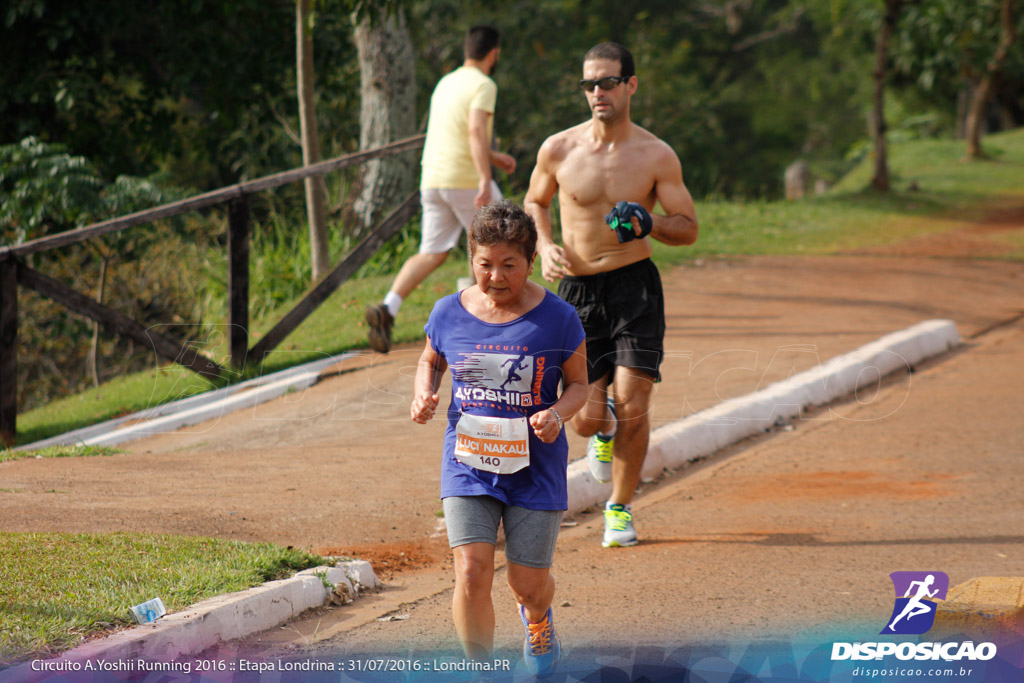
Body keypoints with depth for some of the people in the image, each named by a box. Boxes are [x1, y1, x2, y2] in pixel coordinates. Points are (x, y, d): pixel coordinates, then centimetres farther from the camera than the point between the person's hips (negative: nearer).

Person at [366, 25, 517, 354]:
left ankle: (387, 308, -16)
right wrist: (485, 179, -30)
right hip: (465, 179, -7)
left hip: (432, 178, 7)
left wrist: (492, 156, 37)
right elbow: (476, 130, -24)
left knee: (432, 253, 4)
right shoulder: (483, 85, -8)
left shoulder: (445, 83, 18)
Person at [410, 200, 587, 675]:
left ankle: (537, 619, 47)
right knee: (471, 573, -15)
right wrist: (424, 395, -4)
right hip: (468, 465, 1)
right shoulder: (449, 314, -2)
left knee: (528, 582, 8)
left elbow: (578, 383, 1)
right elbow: (430, 360, 17)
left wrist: (558, 413, -21)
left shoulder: (557, 319, -9)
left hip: (534, 468, -1)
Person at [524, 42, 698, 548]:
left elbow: (688, 227, 2)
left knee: (631, 402, -12)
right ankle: (604, 429, 37)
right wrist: (544, 245, -1)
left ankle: (620, 507, 9)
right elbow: (534, 202, 18)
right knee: (586, 419, -3)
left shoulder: (656, 156, -4)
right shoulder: (558, 150, -1)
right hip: (578, 290, 1)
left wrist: (649, 225, -19)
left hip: (635, 284, -1)